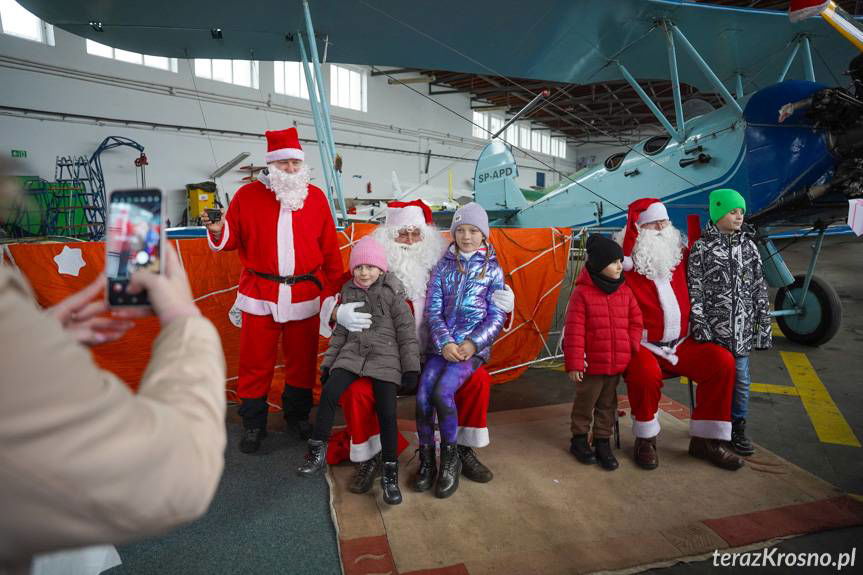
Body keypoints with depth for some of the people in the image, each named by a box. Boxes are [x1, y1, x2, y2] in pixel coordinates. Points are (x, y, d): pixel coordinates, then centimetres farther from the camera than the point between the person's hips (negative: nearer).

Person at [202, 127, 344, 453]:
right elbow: (234, 240, 7)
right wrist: (218, 232, -16)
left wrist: (333, 290, 3)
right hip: (260, 295, -1)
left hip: (305, 295, 1)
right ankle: (253, 425, 24)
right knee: (256, 362, 6)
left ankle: (298, 416, 31)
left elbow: (330, 249, 5)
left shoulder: (316, 197, 6)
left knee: (302, 360, 11)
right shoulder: (247, 195, 4)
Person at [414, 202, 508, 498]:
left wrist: (473, 343, -12)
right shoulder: (443, 266, 9)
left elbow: (497, 316, 2)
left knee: (442, 392, -24)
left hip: (473, 346, -2)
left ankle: (450, 458, -1)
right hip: (442, 345, 2)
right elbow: (433, 310, 3)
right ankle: (426, 460, 4)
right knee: (422, 396, -17)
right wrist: (445, 343, -12)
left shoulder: (493, 270, 5)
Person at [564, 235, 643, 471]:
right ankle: (579, 439, 30)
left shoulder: (625, 292, 3)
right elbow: (574, 331, -14)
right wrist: (574, 363, -15)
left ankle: (602, 442, 30)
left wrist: (632, 347, -2)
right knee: (585, 403, 12)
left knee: (608, 405, 16)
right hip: (592, 364, -4)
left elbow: (635, 321, 11)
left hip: (618, 363, 5)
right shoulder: (582, 293, -13)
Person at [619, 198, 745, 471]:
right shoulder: (624, 263, -8)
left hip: (681, 343, 6)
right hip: (642, 345, -6)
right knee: (647, 373, -36)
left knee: (722, 361, -14)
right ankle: (645, 439, -8)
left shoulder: (681, 256, 10)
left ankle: (705, 439, -1)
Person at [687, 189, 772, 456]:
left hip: (742, 328, 4)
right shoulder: (701, 247, -4)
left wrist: (764, 324, 8)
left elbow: (760, 288, 11)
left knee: (741, 378, 8)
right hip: (713, 328, -3)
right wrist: (699, 324, -12)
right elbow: (694, 290, -7)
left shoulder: (748, 246, 8)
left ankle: (737, 428, 23)